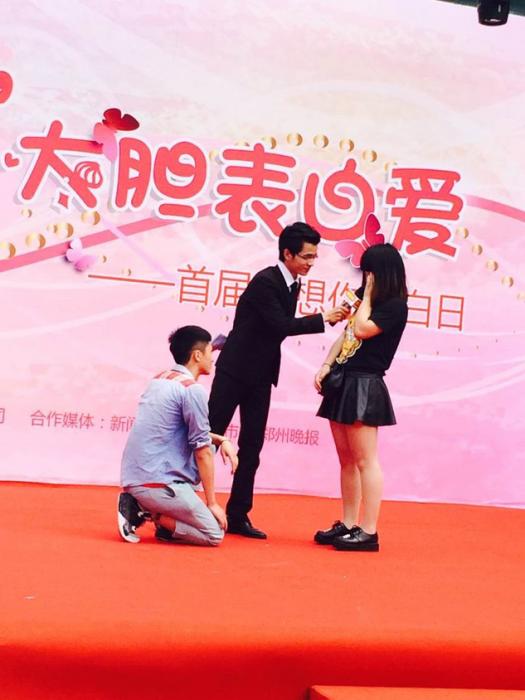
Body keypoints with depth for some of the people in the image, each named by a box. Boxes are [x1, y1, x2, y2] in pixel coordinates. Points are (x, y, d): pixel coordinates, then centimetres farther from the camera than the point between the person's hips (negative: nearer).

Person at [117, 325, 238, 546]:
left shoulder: (158, 380, 14)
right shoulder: (193, 390, -12)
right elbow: (202, 451, -10)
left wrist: (221, 440, 15)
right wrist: (212, 503, -3)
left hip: (131, 478, 9)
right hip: (156, 482, -9)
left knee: (209, 446, 21)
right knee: (214, 534, -1)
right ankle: (147, 512, -7)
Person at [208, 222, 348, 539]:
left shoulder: (292, 285, 7)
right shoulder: (265, 281, -18)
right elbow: (281, 325, -23)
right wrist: (322, 319, -20)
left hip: (261, 376, 8)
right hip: (235, 370, -8)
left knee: (252, 447, 7)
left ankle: (238, 515, 12)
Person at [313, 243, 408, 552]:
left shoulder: (395, 306, -9)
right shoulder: (369, 301, 17)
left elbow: (362, 330, -19)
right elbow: (345, 335, 17)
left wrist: (368, 293, -8)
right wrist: (327, 365, 4)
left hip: (365, 387, -9)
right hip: (344, 382, 9)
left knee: (365, 460, -8)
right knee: (347, 460, 12)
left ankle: (368, 532, -7)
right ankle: (348, 524, 18)